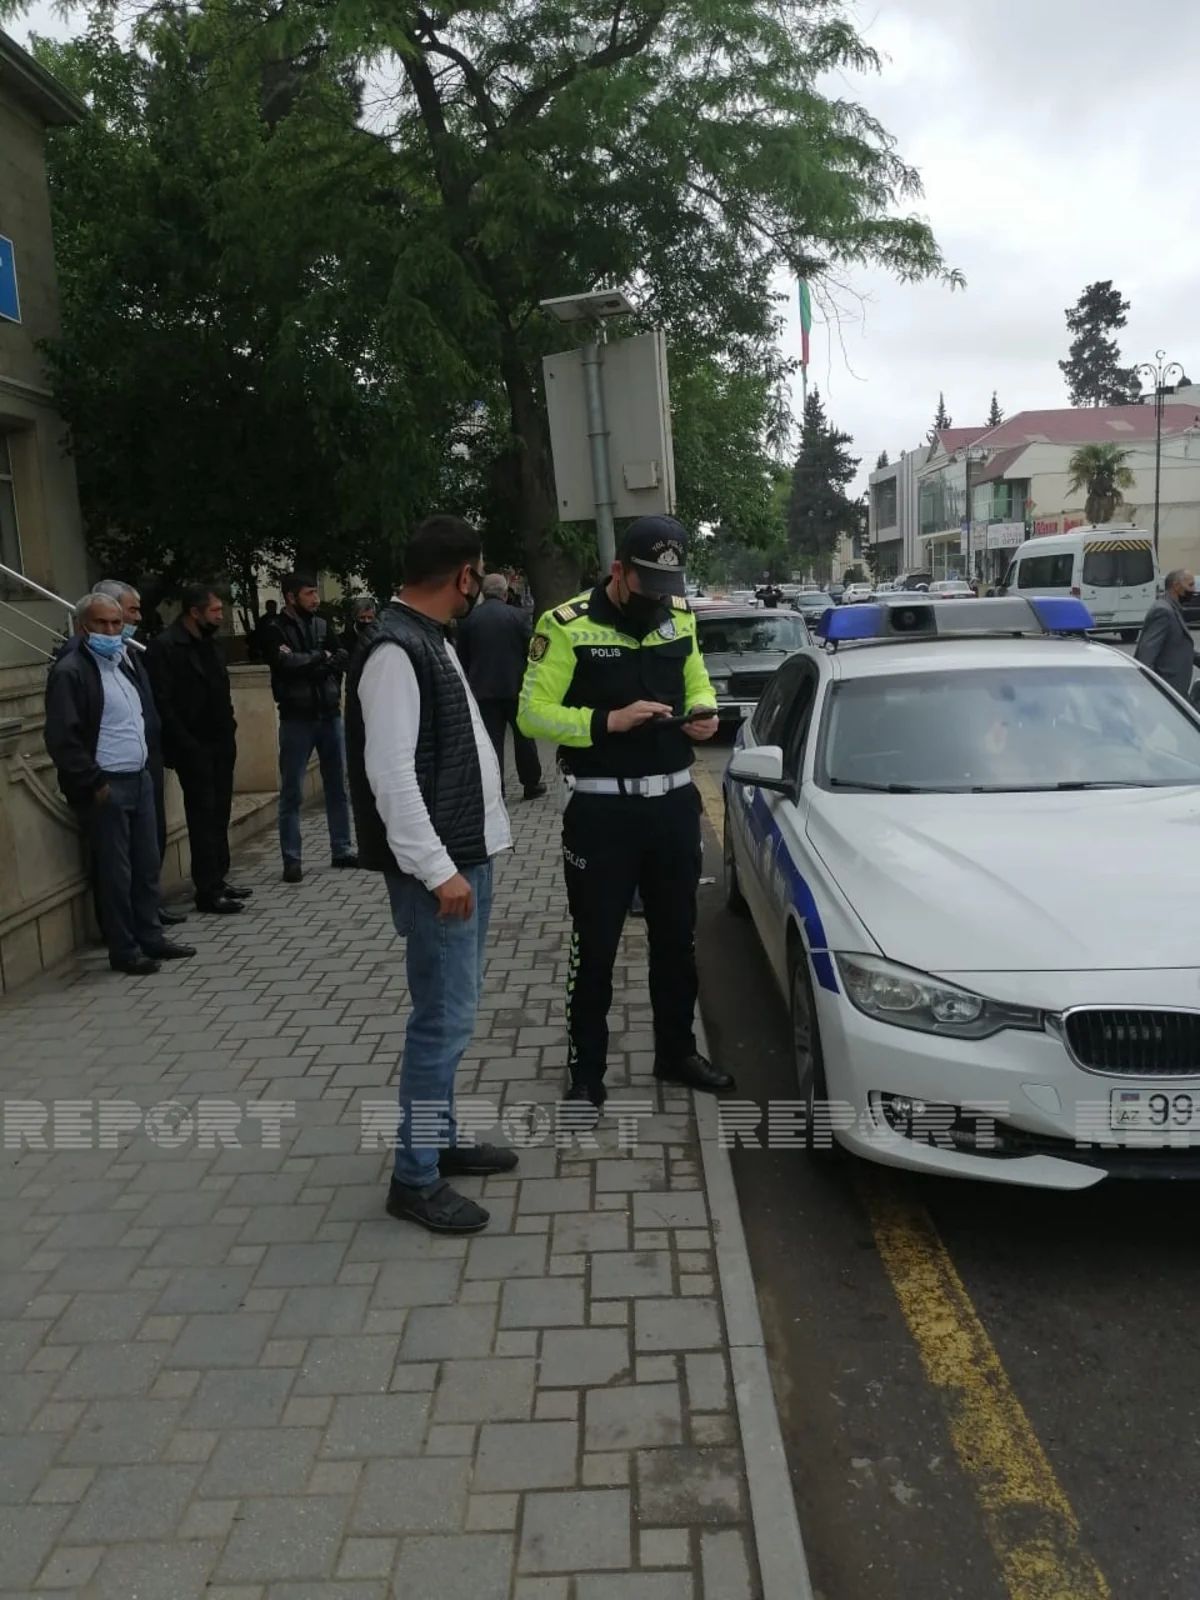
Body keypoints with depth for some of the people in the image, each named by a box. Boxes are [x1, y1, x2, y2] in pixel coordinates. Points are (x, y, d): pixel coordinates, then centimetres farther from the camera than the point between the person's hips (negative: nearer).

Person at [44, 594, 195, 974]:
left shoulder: (128, 662, 11)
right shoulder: (70, 671, -14)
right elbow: (61, 739, -18)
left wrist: (148, 756, 13)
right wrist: (94, 783, -17)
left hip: (139, 777, 8)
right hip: (105, 786, -8)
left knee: (147, 864, 13)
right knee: (115, 871, 0)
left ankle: (150, 937, 25)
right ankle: (123, 950, 10)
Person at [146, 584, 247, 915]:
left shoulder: (210, 642, 13)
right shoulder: (164, 646, -12)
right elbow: (162, 702, -16)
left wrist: (229, 730, 10)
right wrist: (186, 744, -17)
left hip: (220, 744, 7)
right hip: (194, 748, -7)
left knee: (219, 815, 10)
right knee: (203, 818, -2)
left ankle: (219, 879, 20)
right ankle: (208, 891, 4)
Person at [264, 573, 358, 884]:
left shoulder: (322, 625, 8)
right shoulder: (277, 630, -7)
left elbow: (341, 659, 1)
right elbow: (289, 663, -21)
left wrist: (314, 665, -15)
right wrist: (321, 657, -8)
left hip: (329, 714, 5)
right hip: (297, 718, -5)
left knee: (337, 787, 11)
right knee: (292, 793, 0)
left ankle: (342, 850, 21)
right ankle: (292, 859, 6)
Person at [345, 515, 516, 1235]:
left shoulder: (432, 640, 13)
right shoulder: (395, 650, -18)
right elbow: (390, 772, -24)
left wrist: (466, 858, 18)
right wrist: (438, 870, -23)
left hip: (468, 854, 10)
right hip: (439, 866, -10)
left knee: (454, 1009, 18)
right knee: (446, 1018, -4)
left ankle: (441, 1137, 32)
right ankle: (416, 1177, 8)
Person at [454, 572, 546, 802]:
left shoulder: (468, 618, -1)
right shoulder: (519, 616, -6)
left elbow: (462, 656, 5)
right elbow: (532, 651, -5)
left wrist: (472, 679, 18)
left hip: (483, 688, 1)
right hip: (516, 685, -1)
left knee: (491, 739, 3)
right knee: (524, 736, 12)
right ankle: (531, 784, 21)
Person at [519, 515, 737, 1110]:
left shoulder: (679, 615, 6)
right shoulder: (567, 626, -11)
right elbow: (533, 715, -13)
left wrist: (705, 710, -4)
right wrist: (609, 721, -23)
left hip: (675, 802, 5)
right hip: (601, 810, -5)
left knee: (677, 938, 17)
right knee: (595, 947, 6)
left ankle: (676, 1051, 35)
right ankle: (586, 1070, 22)